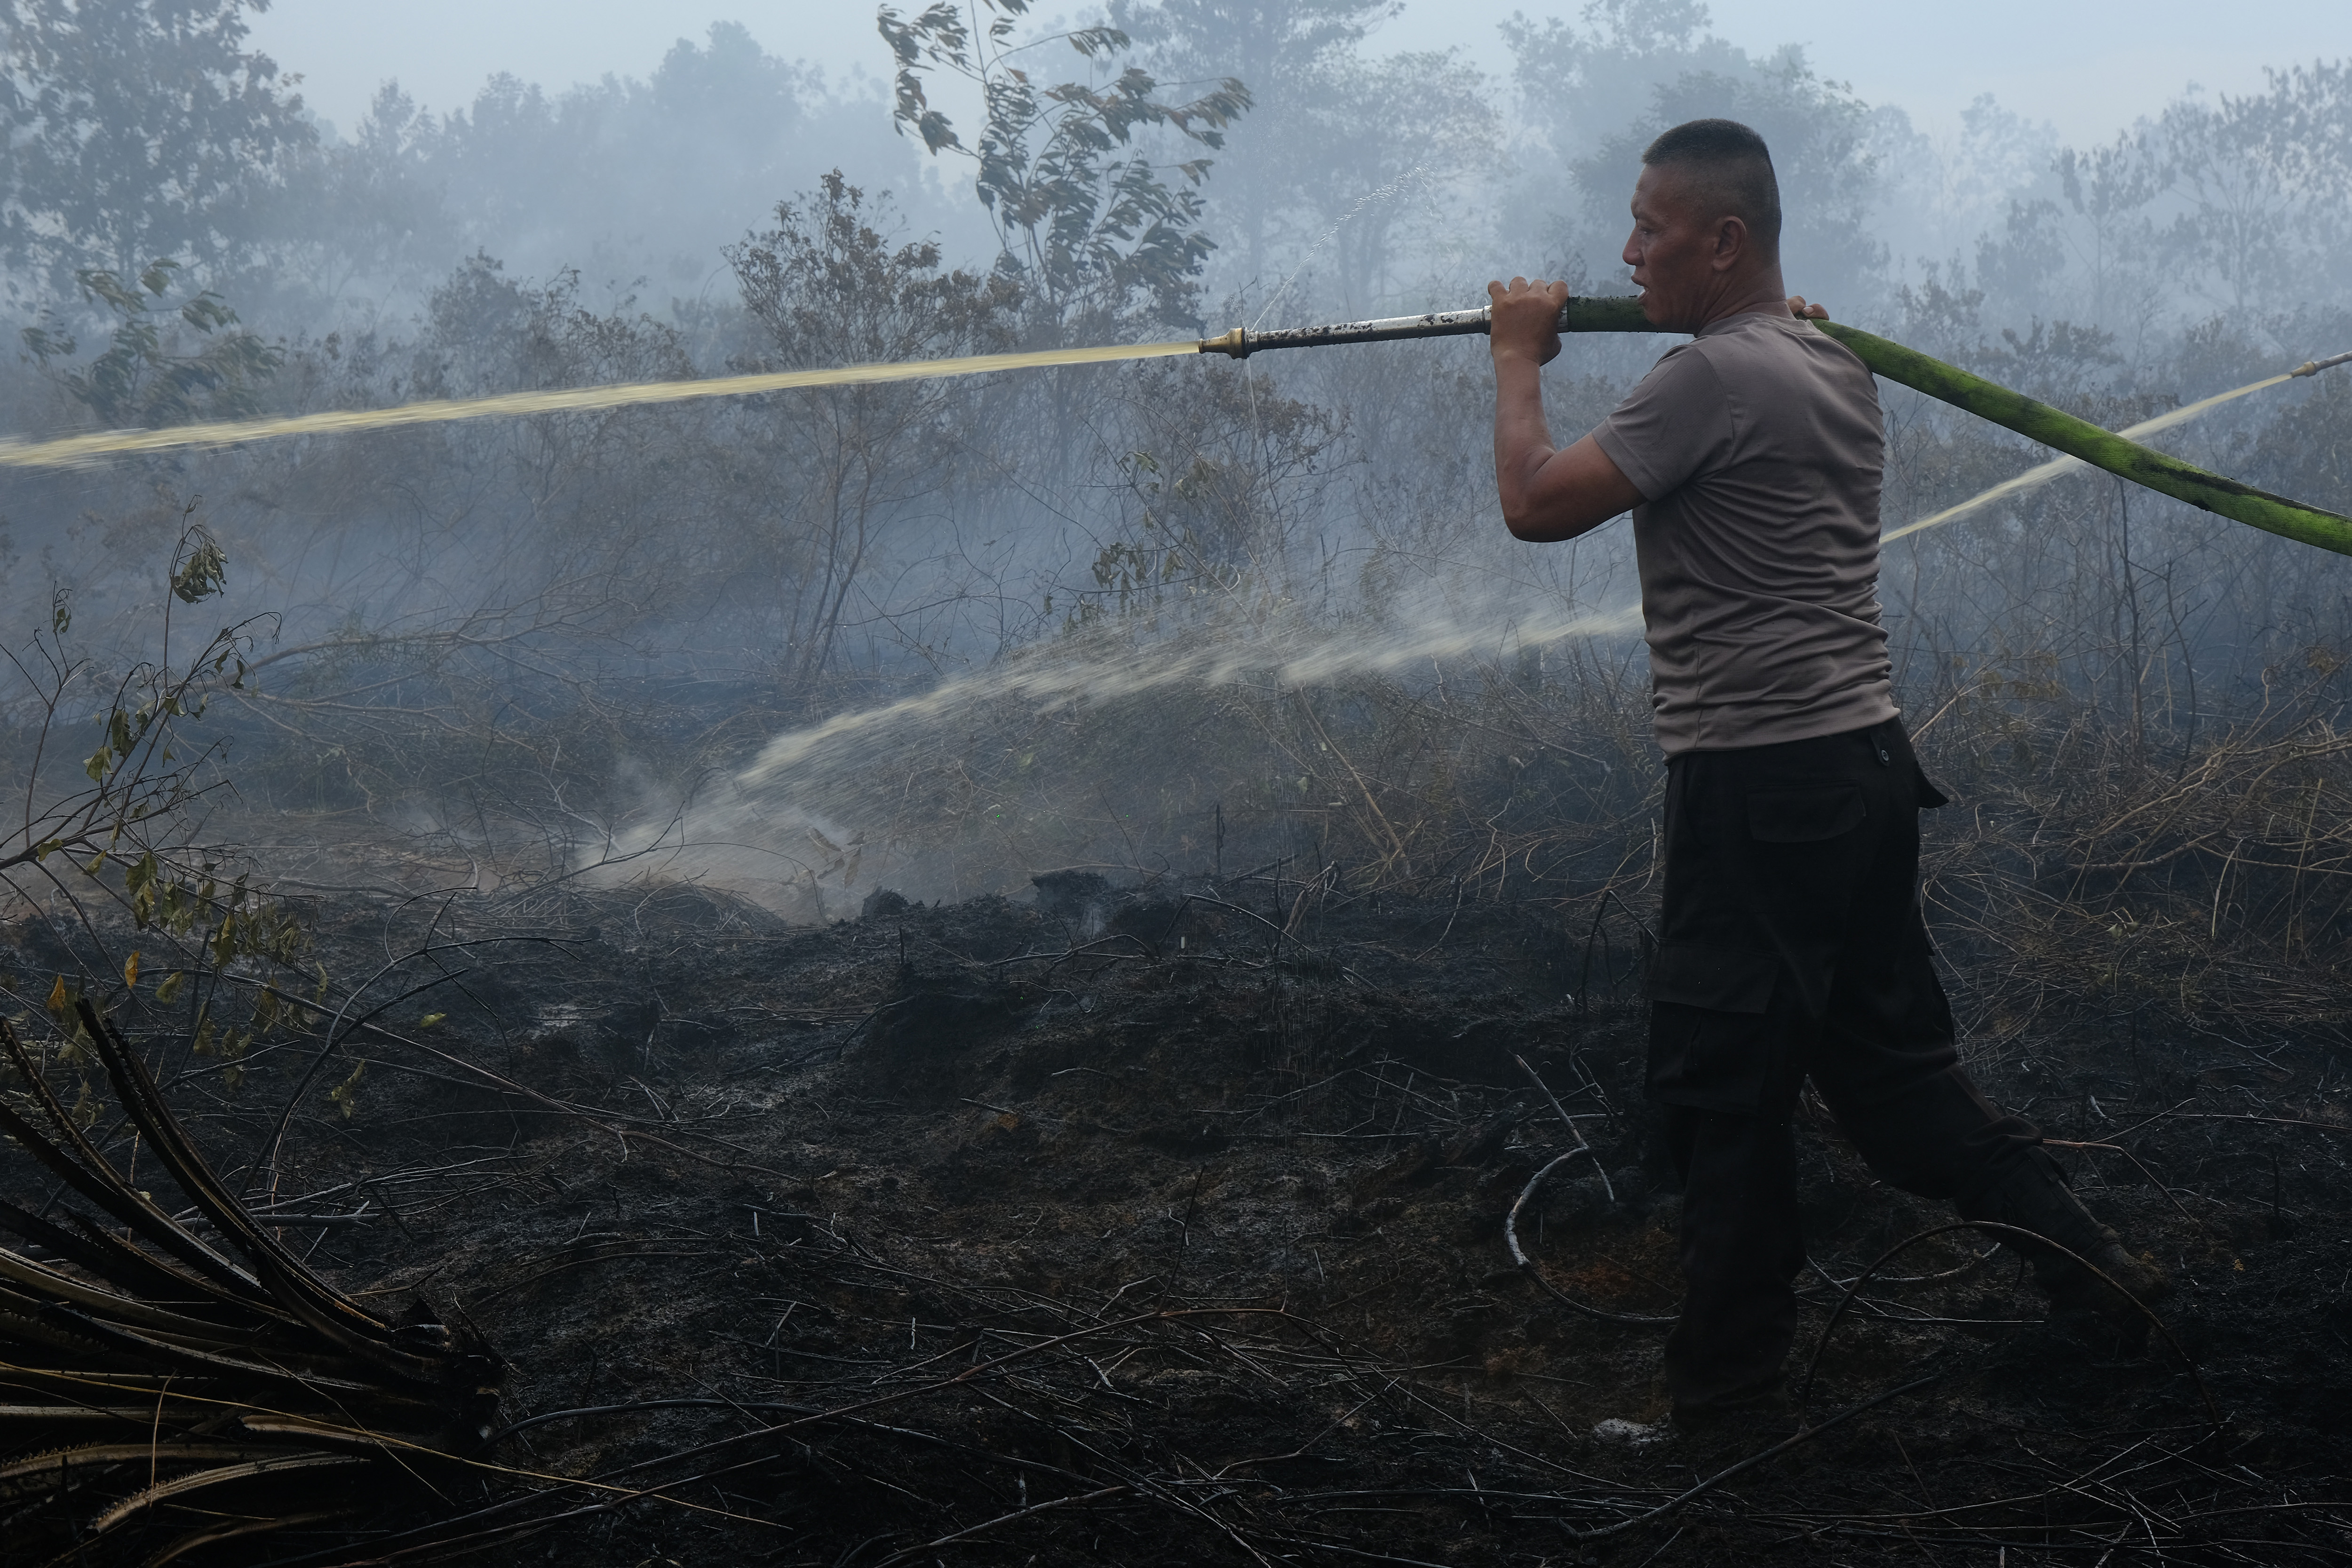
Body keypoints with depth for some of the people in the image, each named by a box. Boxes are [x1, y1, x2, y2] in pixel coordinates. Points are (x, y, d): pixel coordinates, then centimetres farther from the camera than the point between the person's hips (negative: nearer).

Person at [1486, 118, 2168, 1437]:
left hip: (1760, 787, -9)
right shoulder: (1835, 367, 13)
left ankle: (1727, 1374, 12)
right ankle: (2091, 1266, 16)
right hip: (1866, 760, 9)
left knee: (1723, 1082, 2)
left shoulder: (1715, 378, -16)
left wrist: (1521, 358, -2)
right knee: (1889, 1055, 17)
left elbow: (1538, 503, -17)